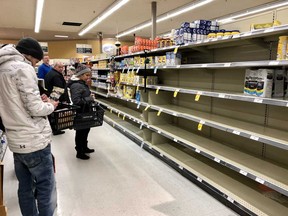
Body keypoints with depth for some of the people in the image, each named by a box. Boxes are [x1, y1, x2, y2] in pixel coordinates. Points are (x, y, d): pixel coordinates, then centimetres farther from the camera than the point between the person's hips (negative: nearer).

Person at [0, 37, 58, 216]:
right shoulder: (23, 68, -15)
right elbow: (35, 109, -19)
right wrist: (51, 105, 0)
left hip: (16, 141, 9)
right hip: (35, 141, -8)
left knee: (25, 188, 18)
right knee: (46, 189, 4)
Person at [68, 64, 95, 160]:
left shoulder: (82, 83, 8)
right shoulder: (76, 86, -24)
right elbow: (76, 101, -30)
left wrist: (90, 96, 3)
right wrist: (90, 98, -23)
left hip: (85, 112, 10)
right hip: (80, 113, -10)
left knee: (86, 130, 22)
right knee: (80, 132, 5)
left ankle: (84, 147, 41)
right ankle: (79, 152, 22)